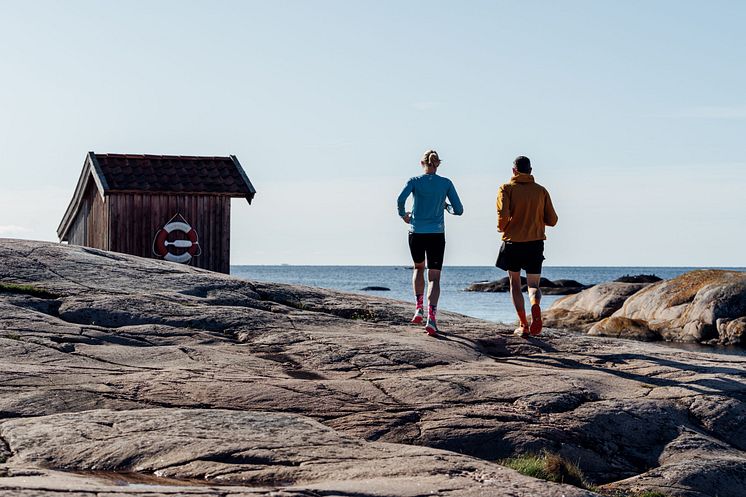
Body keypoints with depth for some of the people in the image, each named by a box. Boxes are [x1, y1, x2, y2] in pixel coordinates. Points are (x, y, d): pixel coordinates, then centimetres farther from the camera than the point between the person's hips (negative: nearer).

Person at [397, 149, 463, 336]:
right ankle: (431, 318, -18)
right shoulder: (446, 183, 1)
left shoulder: (414, 181, -1)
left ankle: (419, 308, 19)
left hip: (416, 233, 0)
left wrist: (403, 215, 0)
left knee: (418, 268, 27)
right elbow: (459, 210, 0)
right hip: (437, 235, 0)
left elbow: (400, 200, -18)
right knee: (434, 277, -1)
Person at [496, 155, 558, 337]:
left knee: (515, 284, 14)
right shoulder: (541, 191, 5)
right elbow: (552, 220, 5)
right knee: (533, 285, 7)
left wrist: (501, 228, 4)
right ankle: (536, 306, -27)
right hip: (535, 244, 2)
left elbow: (503, 215, -17)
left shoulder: (506, 189, -3)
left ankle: (523, 325, 7)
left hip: (513, 242, -1)